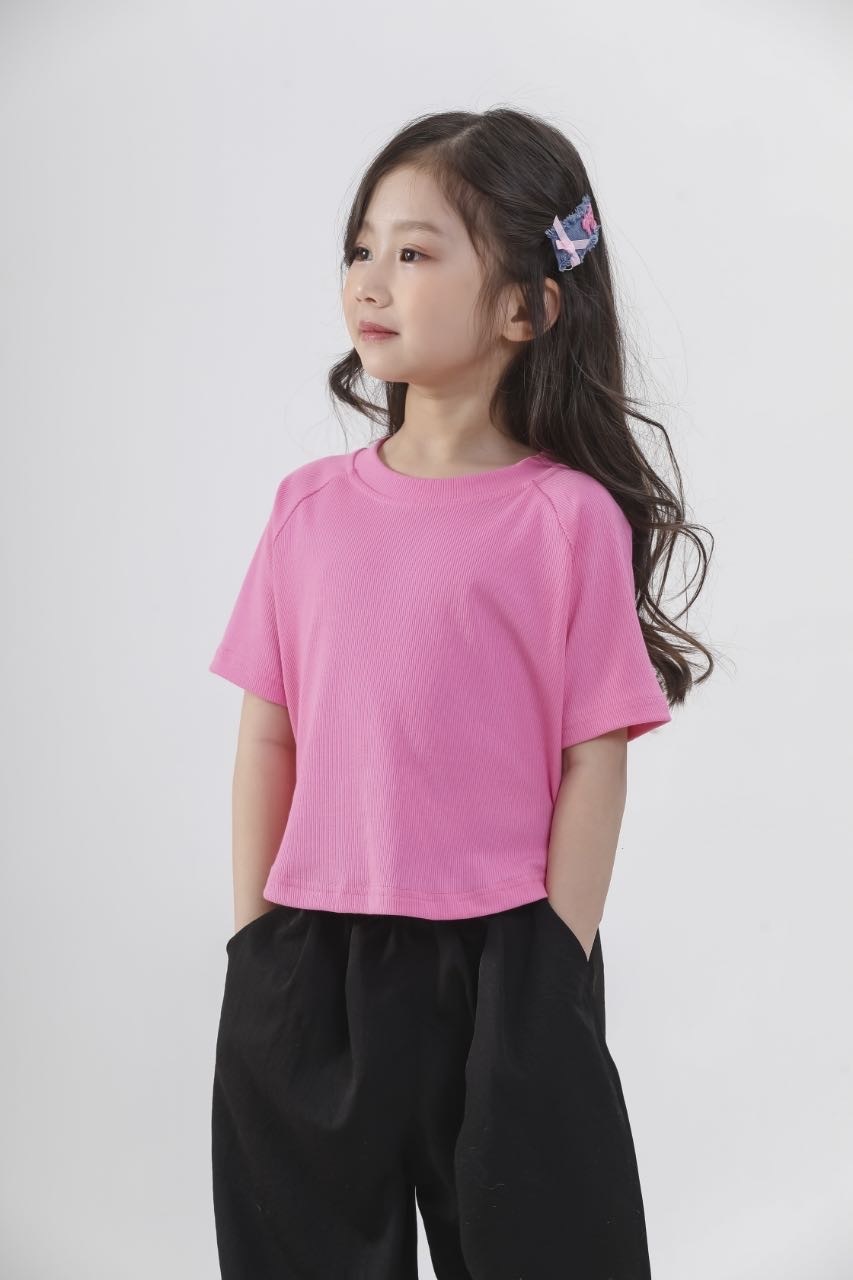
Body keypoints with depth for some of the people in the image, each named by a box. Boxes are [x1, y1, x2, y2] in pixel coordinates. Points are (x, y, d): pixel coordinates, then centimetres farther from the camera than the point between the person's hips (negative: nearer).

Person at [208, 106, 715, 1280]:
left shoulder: (570, 517, -9)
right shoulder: (312, 506, 3)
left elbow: (594, 766, -8)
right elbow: (268, 739, 7)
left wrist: (553, 978, -7)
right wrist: (255, 941, 5)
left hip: (497, 963, -4)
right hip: (310, 965, 4)